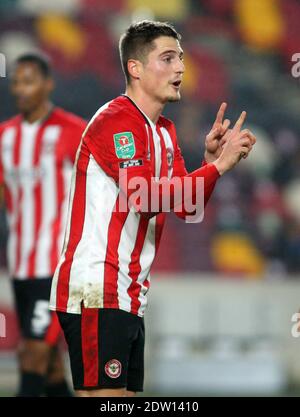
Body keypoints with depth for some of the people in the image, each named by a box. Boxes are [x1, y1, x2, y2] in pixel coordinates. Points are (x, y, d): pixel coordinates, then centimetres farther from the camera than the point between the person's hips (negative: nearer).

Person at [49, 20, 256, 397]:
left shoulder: (164, 132, 16)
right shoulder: (115, 121, -12)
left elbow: (186, 208, 14)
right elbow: (146, 197, -23)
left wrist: (211, 159, -1)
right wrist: (218, 166, -20)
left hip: (129, 296, 9)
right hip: (96, 293, -9)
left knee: (126, 394, 8)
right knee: (105, 395, -12)